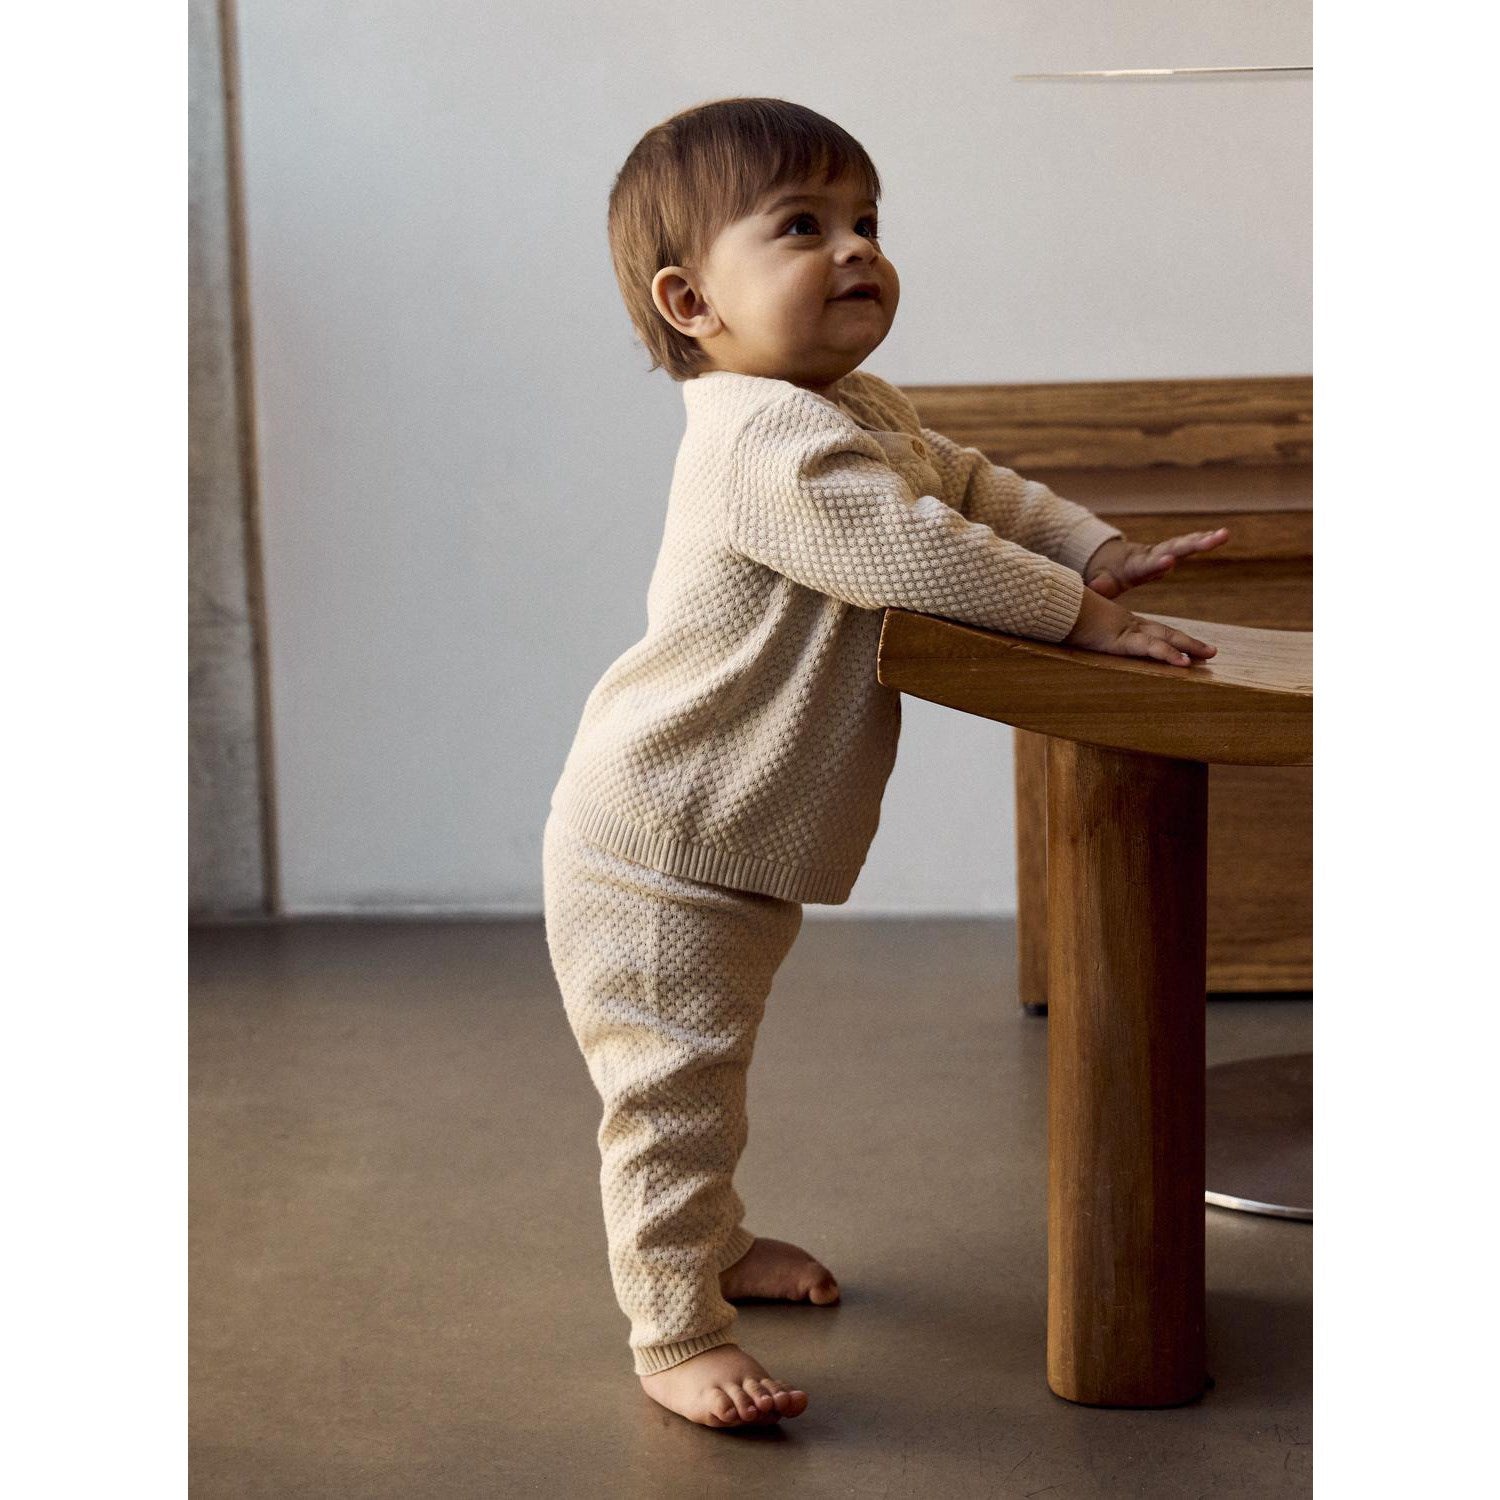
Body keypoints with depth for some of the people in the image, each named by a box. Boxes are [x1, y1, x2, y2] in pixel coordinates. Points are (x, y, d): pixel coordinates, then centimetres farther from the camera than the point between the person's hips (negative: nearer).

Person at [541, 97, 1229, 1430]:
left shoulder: (859, 411, 9)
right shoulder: (767, 435, -27)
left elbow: (968, 483, 22)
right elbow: (919, 555, -31)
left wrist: (1102, 548, 11)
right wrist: (1082, 612, -23)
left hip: (737, 850, 11)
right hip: (656, 853, -11)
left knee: (707, 1075, 27)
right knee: (674, 1092, -3)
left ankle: (711, 1242, 44)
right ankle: (676, 1333, 7)